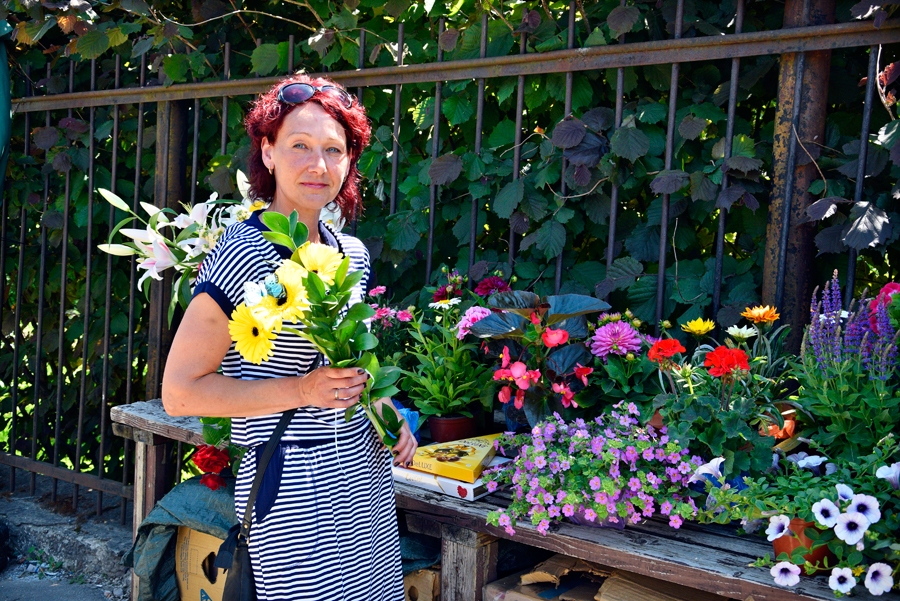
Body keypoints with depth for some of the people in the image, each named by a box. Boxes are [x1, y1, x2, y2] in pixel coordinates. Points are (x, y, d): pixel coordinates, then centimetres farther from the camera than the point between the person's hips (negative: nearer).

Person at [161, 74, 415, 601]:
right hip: (292, 482, -7)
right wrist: (301, 391, -20)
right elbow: (180, 392, -15)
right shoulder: (242, 254, -15)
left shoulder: (353, 254, 6)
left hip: (365, 470, 7)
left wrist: (387, 415, 5)